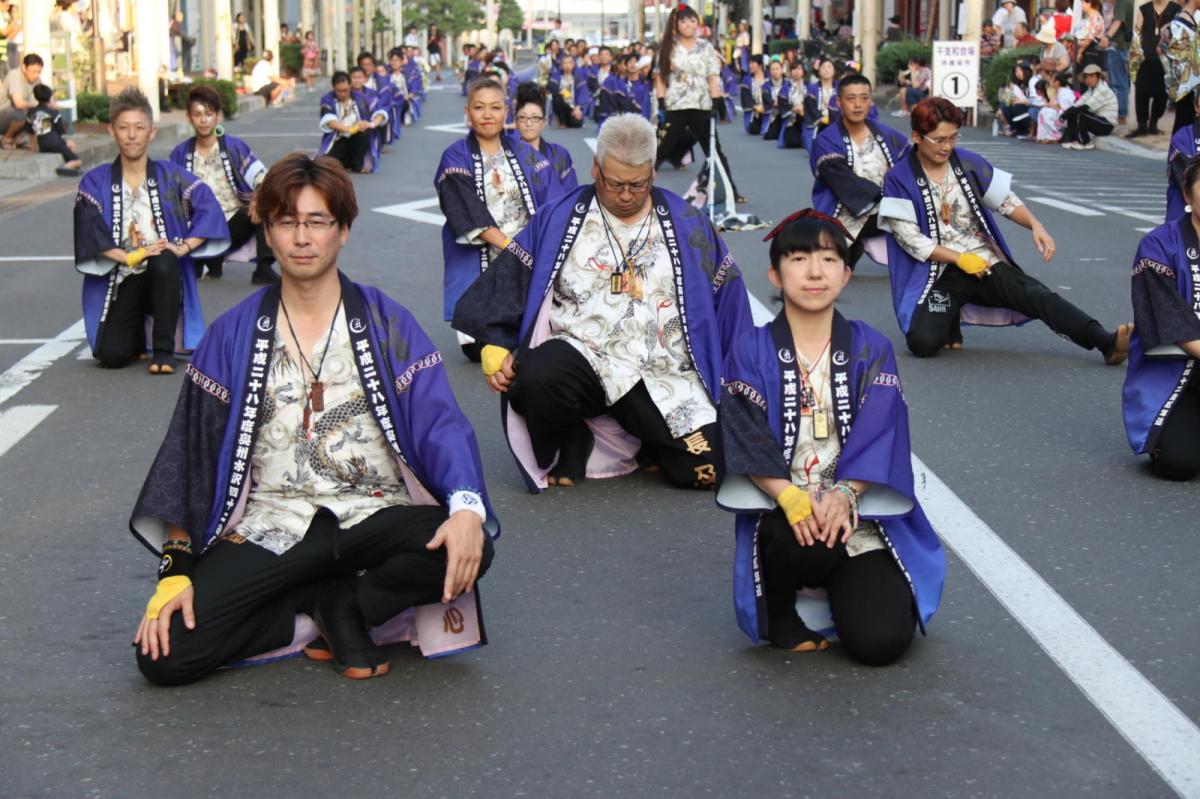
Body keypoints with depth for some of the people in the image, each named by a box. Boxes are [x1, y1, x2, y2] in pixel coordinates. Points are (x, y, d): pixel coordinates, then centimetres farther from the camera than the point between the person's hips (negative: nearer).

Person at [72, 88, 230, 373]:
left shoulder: (170, 175, 5)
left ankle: (164, 350, -21)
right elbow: (90, 233, -8)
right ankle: (139, 335, 18)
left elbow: (208, 209, -6)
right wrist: (128, 257, -22)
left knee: (163, 261, -38)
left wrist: (183, 247, -19)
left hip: (165, 276, 0)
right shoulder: (95, 182, 3)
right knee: (111, 355, -21)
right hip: (122, 281, 0)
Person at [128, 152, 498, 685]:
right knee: (162, 656, -21)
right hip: (270, 530, 1)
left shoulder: (386, 323, 4)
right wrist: (176, 570, -6)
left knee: (468, 549, -34)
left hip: (373, 517, -1)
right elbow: (191, 452, 5)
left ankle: (341, 606, -6)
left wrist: (466, 507, -28)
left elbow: (440, 424, -7)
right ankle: (333, 609, -1)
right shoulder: (233, 336, 7)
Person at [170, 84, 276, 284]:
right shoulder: (180, 153, 5)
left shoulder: (235, 147, 0)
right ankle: (213, 259, 12)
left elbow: (262, 178, -8)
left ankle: (264, 269, -28)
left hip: (235, 223, -1)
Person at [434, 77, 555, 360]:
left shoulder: (524, 153, 9)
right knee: (479, 351, -6)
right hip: (478, 262, -2)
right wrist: (510, 246, -20)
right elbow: (471, 214, -11)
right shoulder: (456, 159, 0)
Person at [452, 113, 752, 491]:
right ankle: (573, 444, -1)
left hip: (666, 378, 1)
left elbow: (727, 297, 13)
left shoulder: (688, 225, 11)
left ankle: (643, 441, 17)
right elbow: (509, 278, 4)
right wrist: (496, 349, -9)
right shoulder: (558, 219, 8)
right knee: (535, 380, -35)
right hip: (582, 357, -1)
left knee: (706, 469, -18)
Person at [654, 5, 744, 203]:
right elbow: (660, 78, 2)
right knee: (660, 151, 1)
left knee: (715, 150, 7)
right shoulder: (669, 48, 3)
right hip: (675, 108, -1)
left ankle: (731, 190, 11)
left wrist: (717, 104, -7)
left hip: (702, 107, 1)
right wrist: (661, 105, -6)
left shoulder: (706, 48, 4)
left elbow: (713, 78, 2)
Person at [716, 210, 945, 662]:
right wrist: (791, 498, -24)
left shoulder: (871, 350, 6)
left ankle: (843, 587, 18)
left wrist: (842, 495, -22)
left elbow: (877, 438, -4)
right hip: (782, 510, -1)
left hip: (859, 510, 1)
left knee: (881, 640, -18)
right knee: (802, 545, -39)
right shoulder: (752, 352, 3)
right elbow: (748, 442, -7)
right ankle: (778, 614, -3)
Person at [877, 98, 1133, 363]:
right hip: (939, 276, -2)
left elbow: (1005, 200, 7)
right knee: (923, 342, -25)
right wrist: (960, 259, -15)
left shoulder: (969, 163, 6)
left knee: (1038, 295, -24)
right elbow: (908, 236, -10)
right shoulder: (899, 179, -5)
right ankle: (949, 317, 11)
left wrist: (1035, 225, -13)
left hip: (987, 264, 2)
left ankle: (1107, 343, -36)